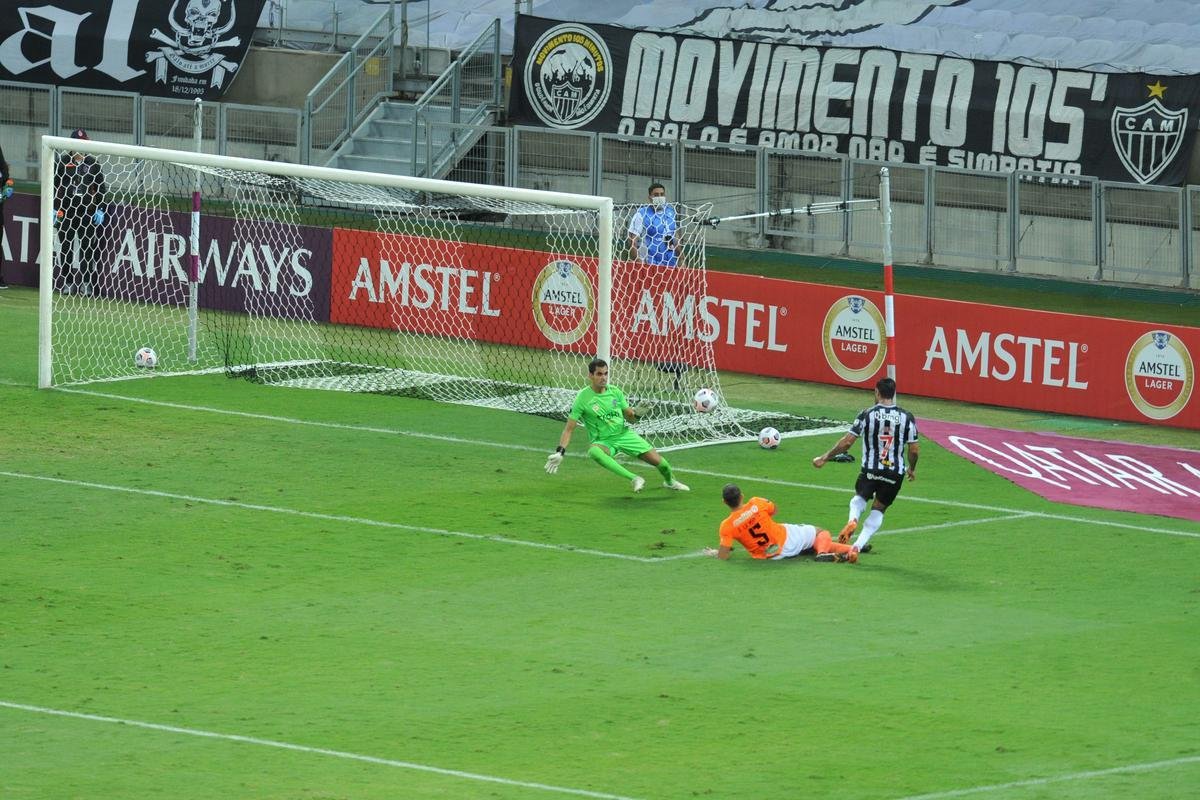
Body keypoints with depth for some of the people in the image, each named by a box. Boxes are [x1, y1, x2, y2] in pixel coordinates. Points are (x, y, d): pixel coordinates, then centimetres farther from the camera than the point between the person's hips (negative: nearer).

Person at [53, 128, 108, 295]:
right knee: (66, 246, 2)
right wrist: (55, 209, -3)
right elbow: (56, 186, 3)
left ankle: (86, 282, 8)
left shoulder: (92, 163, 6)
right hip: (67, 210, 0)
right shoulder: (63, 161, 3)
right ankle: (68, 282, 9)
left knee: (87, 247, 0)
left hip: (87, 211, 0)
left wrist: (100, 210, 0)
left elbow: (100, 188, 8)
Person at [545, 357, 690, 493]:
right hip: (603, 442, -4)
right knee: (594, 452, -40)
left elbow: (629, 417, 9)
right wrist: (559, 452, -20)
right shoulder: (583, 398, -11)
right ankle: (634, 479, -42)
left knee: (657, 460, -4)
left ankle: (671, 480, 31)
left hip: (624, 434, 4)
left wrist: (636, 413, -15)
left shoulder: (615, 392, 0)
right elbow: (569, 429, -9)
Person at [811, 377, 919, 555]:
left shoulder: (867, 414, -7)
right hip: (895, 472, 1)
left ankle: (852, 519, -8)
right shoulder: (906, 417, -3)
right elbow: (914, 449, -1)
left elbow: (847, 442, -7)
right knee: (878, 509, 17)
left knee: (859, 498, 25)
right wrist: (912, 469, 20)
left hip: (870, 470, -1)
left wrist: (824, 458, 5)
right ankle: (859, 545, 2)